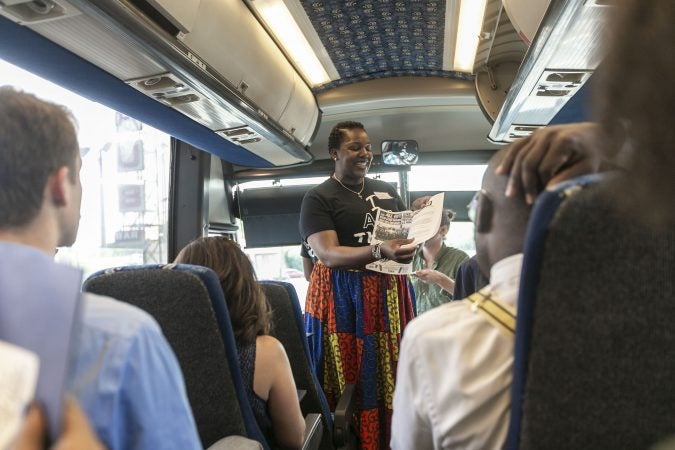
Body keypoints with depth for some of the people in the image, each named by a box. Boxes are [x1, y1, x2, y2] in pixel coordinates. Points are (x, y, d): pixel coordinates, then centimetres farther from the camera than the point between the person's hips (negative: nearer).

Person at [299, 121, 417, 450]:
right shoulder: (318, 198, -3)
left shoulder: (386, 190, 15)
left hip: (389, 295, 5)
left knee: (392, 378, 7)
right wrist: (380, 252, -29)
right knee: (349, 381, 0)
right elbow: (328, 254, -15)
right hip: (343, 298, -4)